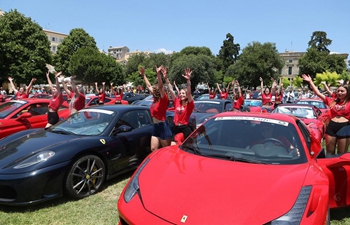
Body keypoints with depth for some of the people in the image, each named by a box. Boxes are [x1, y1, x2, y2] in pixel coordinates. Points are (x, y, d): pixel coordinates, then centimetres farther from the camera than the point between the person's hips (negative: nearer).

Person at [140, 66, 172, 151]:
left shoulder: (163, 100, -12)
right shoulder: (155, 100, 8)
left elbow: (160, 87, -28)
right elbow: (149, 86, 18)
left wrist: (158, 74, -39)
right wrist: (143, 75, 24)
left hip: (163, 127, -8)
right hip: (156, 128, 8)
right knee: (153, 149, 9)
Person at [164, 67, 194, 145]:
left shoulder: (189, 104, -6)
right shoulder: (177, 102, 6)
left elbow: (189, 93, -23)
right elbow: (171, 90, 1)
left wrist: (188, 80, -37)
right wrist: (166, 78, -5)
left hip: (185, 128, -4)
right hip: (176, 128, 5)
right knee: (172, 146, 2)